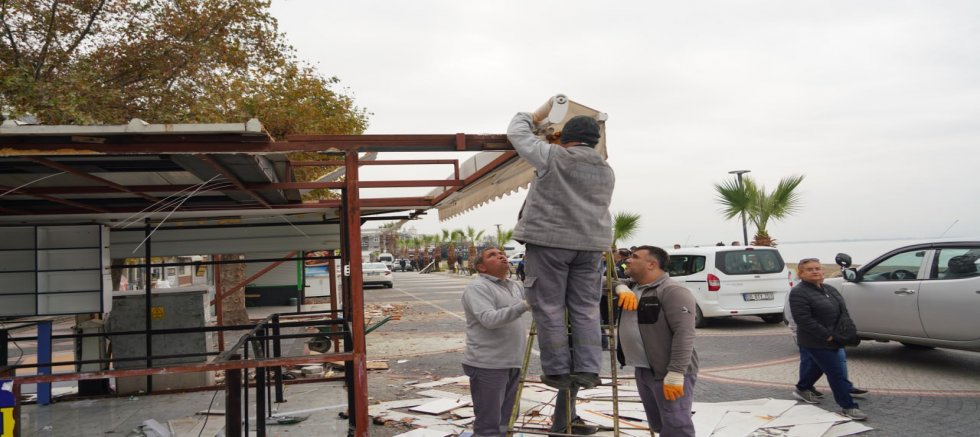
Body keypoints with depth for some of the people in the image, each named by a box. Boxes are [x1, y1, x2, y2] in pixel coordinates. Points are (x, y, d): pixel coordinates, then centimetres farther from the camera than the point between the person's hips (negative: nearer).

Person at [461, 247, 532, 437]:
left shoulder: (517, 286, 16)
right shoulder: (477, 287, -11)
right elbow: (489, 319, -24)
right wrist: (524, 306, -32)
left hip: (513, 364, 8)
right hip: (488, 365, -8)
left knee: (506, 420, 16)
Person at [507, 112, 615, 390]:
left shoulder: (553, 157, -4)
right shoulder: (606, 171, 14)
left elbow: (516, 134, 6)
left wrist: (526, 117, 26)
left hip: (549, 241, -5)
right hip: (590, 244, 6)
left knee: (549, 308, 1)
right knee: (586, 309, 9)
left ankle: (557, 370, 5)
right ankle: (587, 369, 7)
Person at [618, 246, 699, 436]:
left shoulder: (672, 292, -14)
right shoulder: (633, 288, 15)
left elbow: (684, 334, -21)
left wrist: (675, 374, -27)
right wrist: (621, 288, -3)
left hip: (668, 374, -9)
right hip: (643, 371, 9)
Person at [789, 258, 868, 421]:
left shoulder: (830, 290, 10)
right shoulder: (798, 293, -17)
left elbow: (843, 311, 15)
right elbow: (803, 320, -23)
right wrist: (826, 336, -23)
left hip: (832, 339, 8)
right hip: (816, 343, -8)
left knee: (817, 367, 22)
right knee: (837, 373, -6)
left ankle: (802, 389, 43)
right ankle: (848, 406, 3)